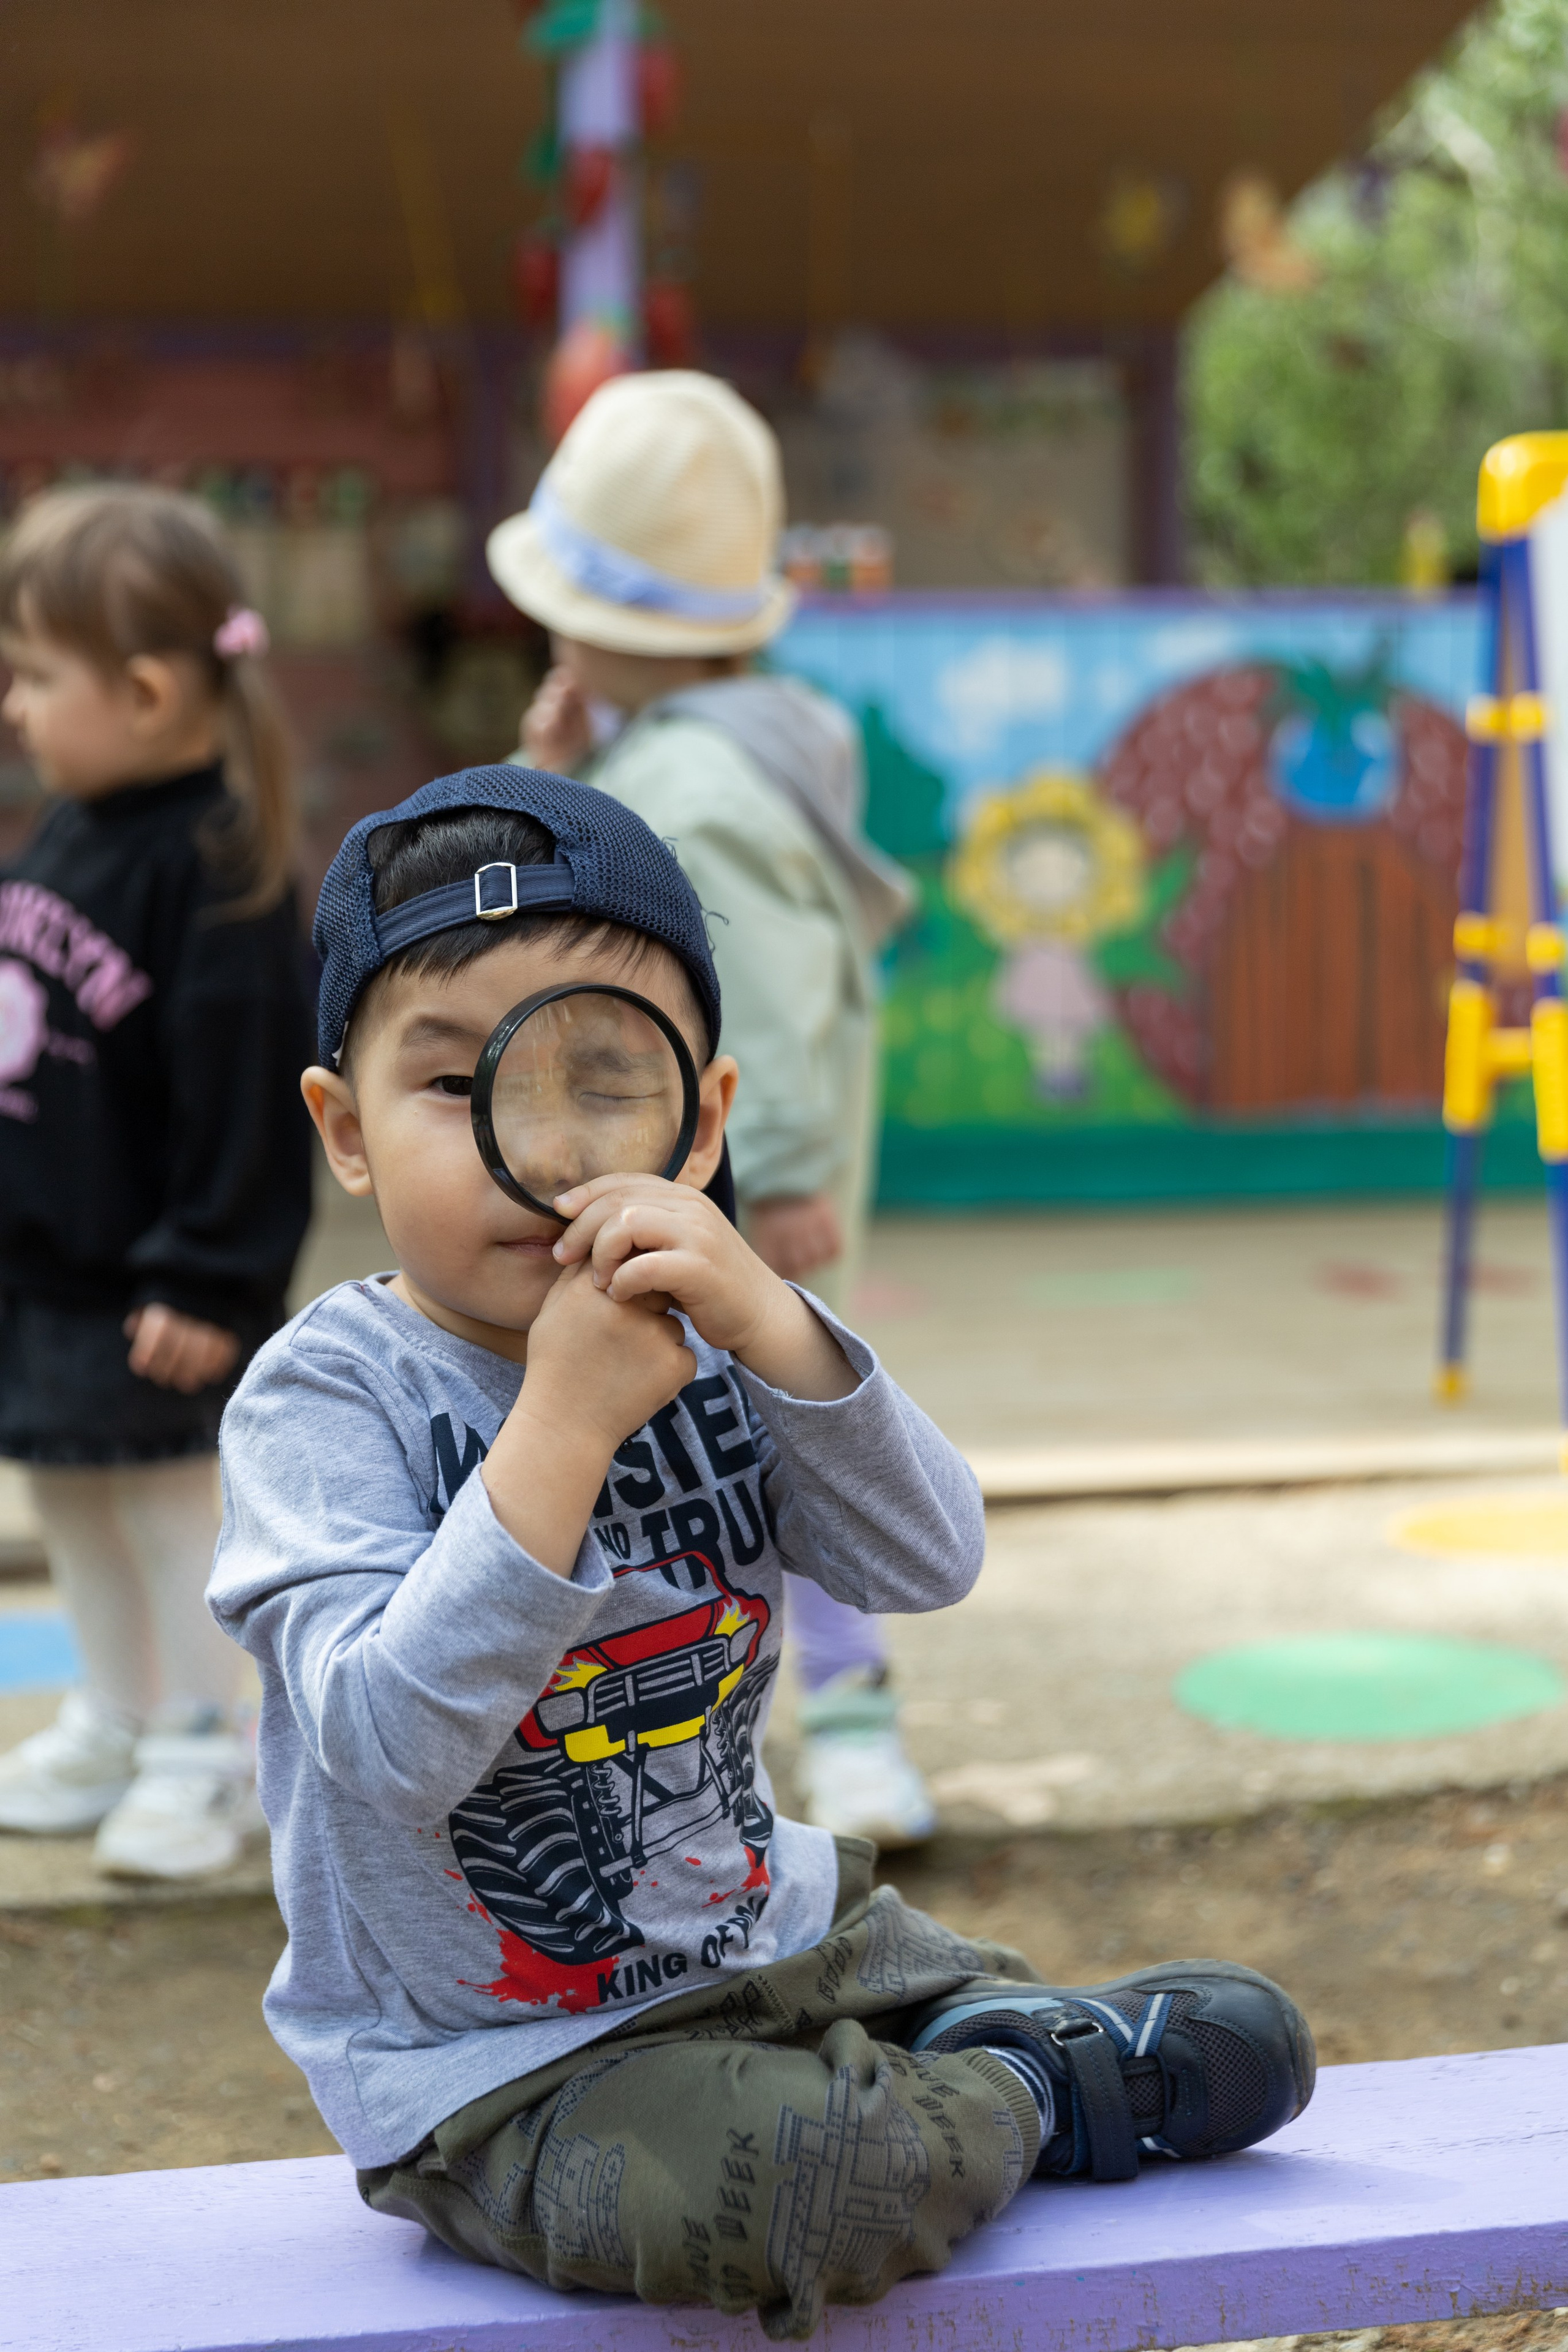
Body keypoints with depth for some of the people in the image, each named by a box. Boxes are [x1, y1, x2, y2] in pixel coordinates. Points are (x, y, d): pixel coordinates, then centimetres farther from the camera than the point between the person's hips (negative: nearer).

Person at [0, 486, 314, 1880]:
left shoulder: (215, 868, -21)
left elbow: (244, 1093, -22)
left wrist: (211, 1281, -21)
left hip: (140, 1285, -9)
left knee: (169, 1500, 4)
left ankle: (201, 1754, 20)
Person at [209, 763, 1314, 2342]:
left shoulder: (701, 1340, -1)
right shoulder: (329, 1394, -17)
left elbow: (931, 1564, -13)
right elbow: (392, 1747, -30)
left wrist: (771, 1328, -27)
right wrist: (567, 1417, -33)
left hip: (770, 1934, 5)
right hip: (497, 2063, -5)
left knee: (1241, 2044, 3)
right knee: (786, 2182, -31)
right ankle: (1009, 2098, -4)